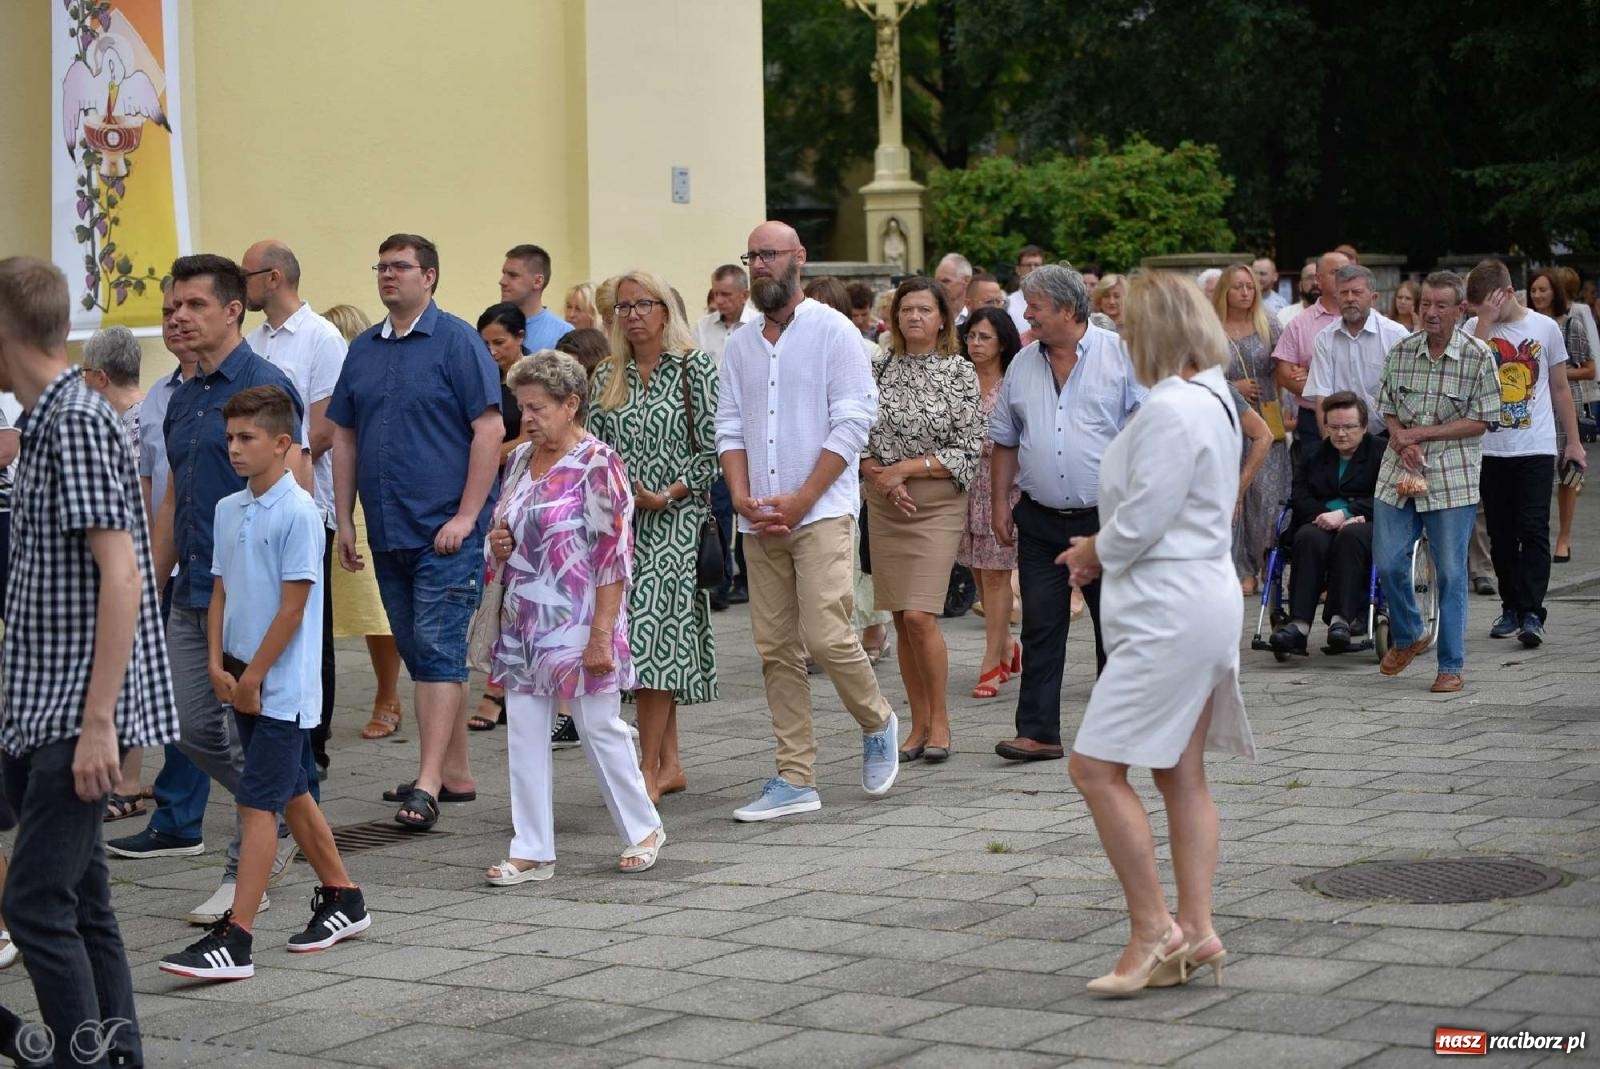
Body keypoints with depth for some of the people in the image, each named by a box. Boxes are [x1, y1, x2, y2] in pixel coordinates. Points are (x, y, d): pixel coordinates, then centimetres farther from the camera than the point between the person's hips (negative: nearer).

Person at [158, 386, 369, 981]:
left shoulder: (298, 512, -15)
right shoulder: (228, 509, 9)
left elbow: (293, 606, -16)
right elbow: (221, 590, 12)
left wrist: (252, 676, -13)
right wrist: (217, 664, 0)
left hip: (282, 684, -8)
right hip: (243, 680, 8)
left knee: (257, 803, -9)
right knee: (290, 793, 16)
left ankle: (236, 939, -10)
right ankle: (343, 899, 30)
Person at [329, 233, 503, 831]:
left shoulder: (457, 342, -6)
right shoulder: (363, 350, 12)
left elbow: (490, 429, -11)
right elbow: (344, 437, 16)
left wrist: (467, 516, -16)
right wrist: (345, 520, 11)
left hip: (445, 532, -7)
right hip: (387, 533, 7)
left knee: (438, 649, -10)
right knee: (420, 653, 11)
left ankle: (428, 783, -13)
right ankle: (455, 771, 20)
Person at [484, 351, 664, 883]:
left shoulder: (597, 464, -13)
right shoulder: (520, 460, 10)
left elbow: (613, 555, -15)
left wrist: (601, 634, -19)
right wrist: (498, 542, 0)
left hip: (577, 621, -7)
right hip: (523, 621, 7)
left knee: (601, 729, 4)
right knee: (524, 735, 6)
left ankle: (643, 828, 22)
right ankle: (532, 850, 12)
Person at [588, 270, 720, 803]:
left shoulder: (695, 368, -1)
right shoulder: (607, 377, 13)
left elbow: (712, 446, -6)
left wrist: (669, 494, -14)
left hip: (674, 519, -5)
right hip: (621, 521, 5)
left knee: (652, 631, -14)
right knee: (663, 642, 8)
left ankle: (649, 770, -13)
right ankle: (671, 764, 14)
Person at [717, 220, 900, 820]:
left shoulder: (833, 332, -2)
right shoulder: (739, 346, 14)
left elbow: (851, 423, -8)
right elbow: (729, 427, 12)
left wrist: (800, 500, -13)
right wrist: (741, 496, -5)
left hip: (821, 511, -6)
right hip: (759, 521, 6)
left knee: (826, 636, -16)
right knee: (776, 649, 4)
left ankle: (877, 723, 13)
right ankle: (795, 779, 8)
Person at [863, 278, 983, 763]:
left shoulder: (960, 372, -1)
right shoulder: (879, 369, 8)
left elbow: (968, 452, -6)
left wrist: (905, 468, -12)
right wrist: (879, 475, -9)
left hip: (938, 504, -4)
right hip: (884, 504, 4)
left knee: (919, 615, -14)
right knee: (901, 619, 5)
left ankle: (939, 720, 1)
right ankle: (919, 724, 14)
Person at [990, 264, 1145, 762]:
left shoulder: (1120, 354, -4)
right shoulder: (1022, 365, 10)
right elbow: (1004, 441, 16)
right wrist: (1000, 503, 9)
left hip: (1106, 516, -3)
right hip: (1040, 520, 4)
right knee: (1040, 627, 0)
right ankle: (1038, 732, 2)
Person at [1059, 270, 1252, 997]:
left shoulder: (1170, 410, -18)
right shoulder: (1213, 399, 14)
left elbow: (1140, 521, -19)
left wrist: (1095, 549, 0)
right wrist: (1104, 551, 10)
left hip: (1170, 612, -11)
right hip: (1201, 601, 11)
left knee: (1096, 767, -7)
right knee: (1181, 776, 12)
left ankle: (1153, 930, -4)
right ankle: (1195, 931, 13)